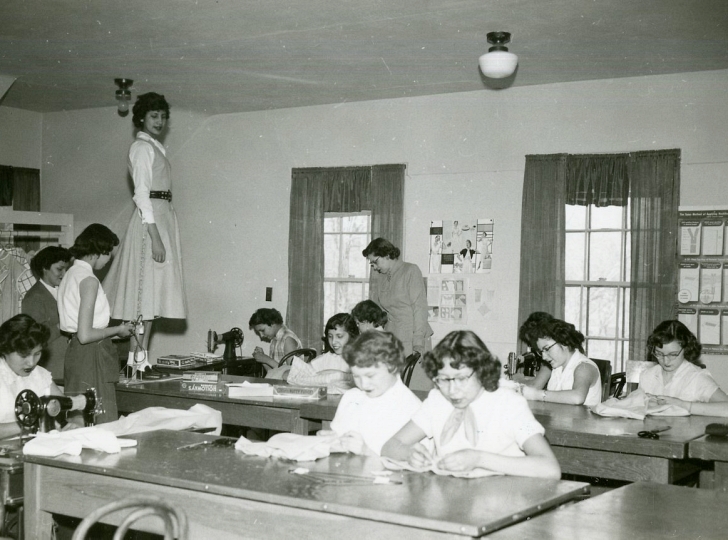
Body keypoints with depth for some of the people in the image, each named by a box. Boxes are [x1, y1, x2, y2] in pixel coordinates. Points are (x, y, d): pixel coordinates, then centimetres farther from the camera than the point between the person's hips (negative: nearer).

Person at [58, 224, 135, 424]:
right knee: (100, 427, -7)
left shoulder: (71, 274, 14)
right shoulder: (89, 280, -14)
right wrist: (118, 330, -5)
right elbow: (85, 335, -19)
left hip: (75, 354, 10)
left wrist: (112, 332, 19)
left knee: (78, 428, 10)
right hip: (92, 357, -10)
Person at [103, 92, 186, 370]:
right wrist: (155, 237, -22)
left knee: (152, 293, 8)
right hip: (150, 221, -9)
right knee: (144, 290, -9)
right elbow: (142, 194, -16)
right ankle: (135, 358, -7)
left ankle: (143, 356, 11)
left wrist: (162, 235, 14)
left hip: (163, 217, 9)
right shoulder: (142, 147, -8)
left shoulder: (155, 147, 20)